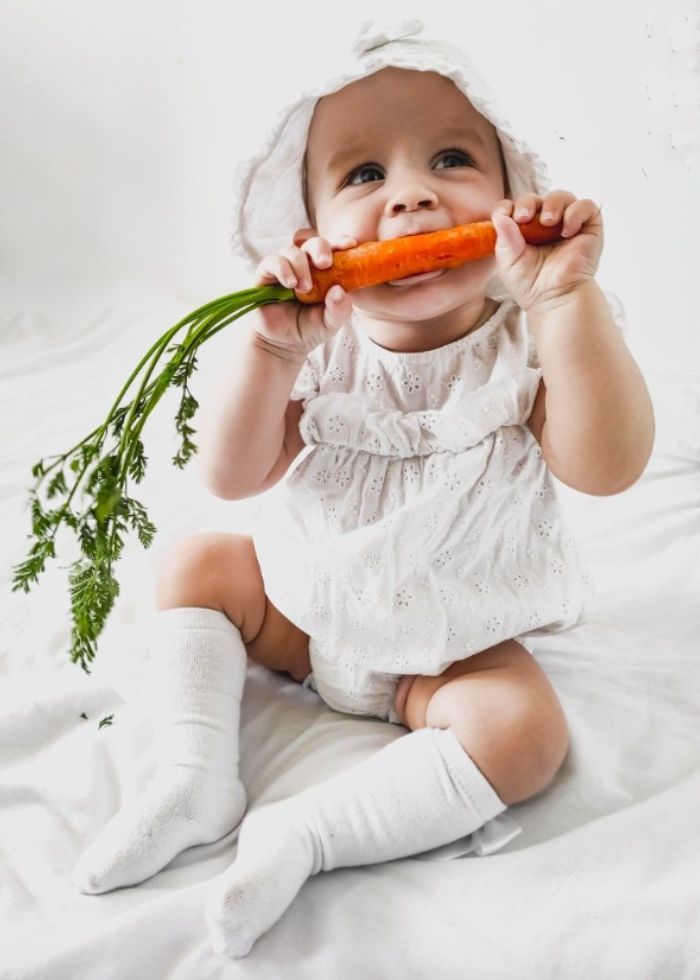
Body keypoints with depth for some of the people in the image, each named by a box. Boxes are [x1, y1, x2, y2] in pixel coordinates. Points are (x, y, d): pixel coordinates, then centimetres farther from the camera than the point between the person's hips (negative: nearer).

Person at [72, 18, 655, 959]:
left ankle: (302, 833, -20)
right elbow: (234, 479, -17)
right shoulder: (324, 347, -12)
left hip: (451, 648, -3)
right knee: (196, 565, -3)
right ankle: (199, 777, -4)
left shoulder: (525, 344, -20)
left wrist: (569, 297, -43)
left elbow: (609, 465, -35)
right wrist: (271, 353, -33)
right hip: (304, 605, 3)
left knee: (527, 730, -25)